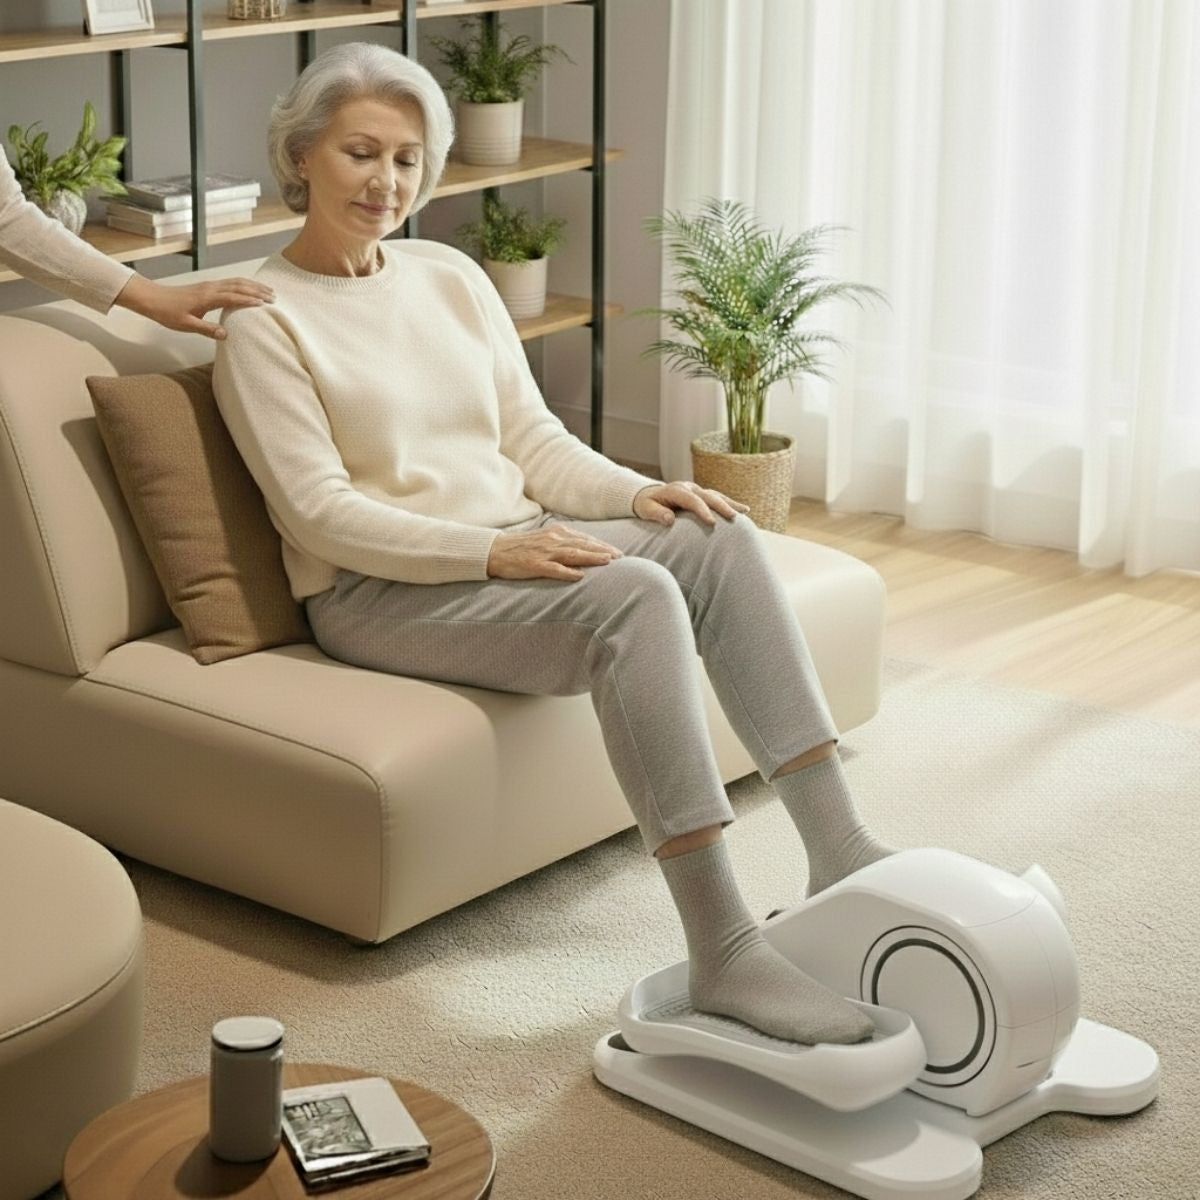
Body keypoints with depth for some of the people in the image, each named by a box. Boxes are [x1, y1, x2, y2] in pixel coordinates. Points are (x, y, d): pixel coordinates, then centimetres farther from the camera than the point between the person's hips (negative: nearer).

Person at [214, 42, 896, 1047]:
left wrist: (636, 492, -7)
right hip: (382, 589, -6)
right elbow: (321, 513, -14)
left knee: (718, 539, -19)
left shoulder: (451, 276, 13)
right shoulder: (265, 322, -6)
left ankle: (839, 847, -22)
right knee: (636, 599, -32)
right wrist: (493, 552, -24)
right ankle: (723, 952, -36)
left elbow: (533, 438, 13)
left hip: (514, 541, 7)